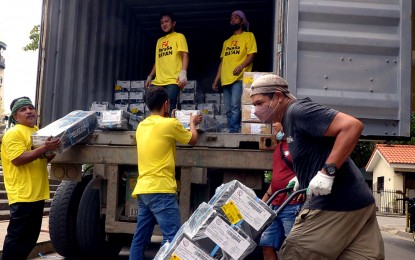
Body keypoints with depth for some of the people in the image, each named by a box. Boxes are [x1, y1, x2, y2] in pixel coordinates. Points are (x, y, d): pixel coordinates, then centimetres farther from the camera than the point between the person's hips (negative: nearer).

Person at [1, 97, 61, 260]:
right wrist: (44, 148, -28)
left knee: (31, 236, 15)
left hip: (37, 193, 9)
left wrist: (55, 150, 6)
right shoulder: (13, 134, -10)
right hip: (22, 194, -9)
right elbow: (18, 159, -22)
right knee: (17, 236, -3)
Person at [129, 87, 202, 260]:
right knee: (173, 237, -9)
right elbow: (192, 140, 8)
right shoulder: (170, 124, -7)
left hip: (143, 189, 8)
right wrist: (193, 123, 25)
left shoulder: (142, 126, 13)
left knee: (140, 238, 11)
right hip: (160, 190, -8)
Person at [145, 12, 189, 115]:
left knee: (169, 109, -13)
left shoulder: (179, 37, 7)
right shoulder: (159, 41, 25)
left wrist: (183, 72, -21)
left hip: (172, 81, -6)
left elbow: (185, 56, -5)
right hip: (158, 81, 6)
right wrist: (150, 76, 18)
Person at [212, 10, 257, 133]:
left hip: (239, 78, -6)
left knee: (235, 106, -19)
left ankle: (233, 131, -18)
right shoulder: (226, 42, 25)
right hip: (226, 79, 6)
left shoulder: (248, 36, 8)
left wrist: (241, 66, -24)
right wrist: (216, 80, 15)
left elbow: (251, 55, -4)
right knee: (228, 109, 4)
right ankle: (232, 132, 10)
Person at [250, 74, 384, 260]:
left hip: (334, 205, -9)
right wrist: (303, 178, 16)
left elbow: (352, 126, -23)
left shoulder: (298, 110, -13)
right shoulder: (290, 119, 17)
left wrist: (327, 172, -25)